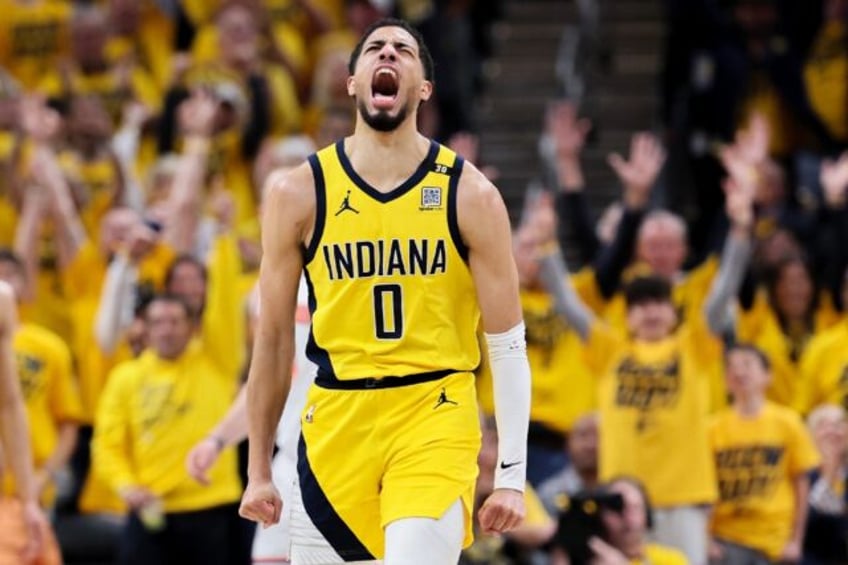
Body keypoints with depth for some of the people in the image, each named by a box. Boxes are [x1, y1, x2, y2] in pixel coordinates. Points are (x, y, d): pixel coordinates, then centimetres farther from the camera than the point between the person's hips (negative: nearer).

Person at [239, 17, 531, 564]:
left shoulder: (470, 195, -2)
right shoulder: (300, 192, 2)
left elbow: (508, 346, 0)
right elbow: (274, 339, 8)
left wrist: (512, 474, -4)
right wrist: (259, 470, 9)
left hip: (434, 417, -2)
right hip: (336, 419, 2)